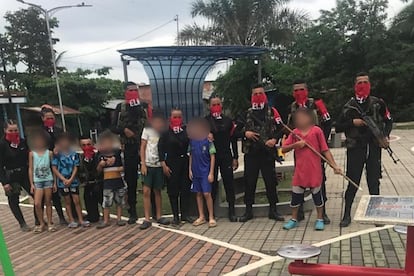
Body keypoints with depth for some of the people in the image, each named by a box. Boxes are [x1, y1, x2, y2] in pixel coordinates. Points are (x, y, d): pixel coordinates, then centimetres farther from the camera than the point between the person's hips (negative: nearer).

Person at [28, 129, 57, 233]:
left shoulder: (49, 153, 1)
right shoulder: (32, 153, 2)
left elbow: (53, 168, 5)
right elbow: (30, 169, 4)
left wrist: (55, 182, 3)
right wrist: (31, 184, 0)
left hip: (48, 180, 0)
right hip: (37, 181, 0)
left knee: (48, 203, 6)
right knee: (37, 204, -6)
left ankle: (50, 223, 16)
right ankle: (41, 223, 12)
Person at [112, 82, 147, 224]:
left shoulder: (144, 106, 7)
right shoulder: (120, 107, 11)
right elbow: (114, 128, 9)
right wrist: (124, 130, -9)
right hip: (129, 148, 2)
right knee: (130, 180, 6)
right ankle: (132, 212, 17)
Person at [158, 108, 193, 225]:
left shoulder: (187, 130, 5)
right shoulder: (166, 133, 0)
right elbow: (161, 149, -2)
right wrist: (164, 165, -8)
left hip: (185, 163, 2)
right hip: (172, 164, -2)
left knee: (186, 189, 5)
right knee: (173, 191, 3)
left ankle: (185, 214, 17)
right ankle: (175, 216, 14)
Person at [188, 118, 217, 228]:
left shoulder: (208, 140, -9)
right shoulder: (192, 141, 4)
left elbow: (212, 157, -7)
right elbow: (191, 156, 12)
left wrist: (211, 173, -10)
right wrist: (190, 169, 8)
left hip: (205, 172, -4)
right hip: (195, 172, 5)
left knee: (207, 194, -6)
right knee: (198, 194, 10)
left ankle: (211, 217, 6)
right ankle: (201, 217, 21)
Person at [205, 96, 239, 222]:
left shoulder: (228, 120, 6)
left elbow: (233, 140, 7)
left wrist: (235, 157, 4)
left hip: (226, 156, 1)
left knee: (229, 183, 2)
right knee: (212, 184, 5)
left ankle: (232, 211, 11)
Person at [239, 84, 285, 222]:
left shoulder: (272, 111, 5)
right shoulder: (247, 113, 10)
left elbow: (280, 128, 1)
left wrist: (274, 139, -14)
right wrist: (245, 133, -6)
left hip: (267, 152, -1)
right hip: (251, 153, 2)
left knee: (271, 181, 4)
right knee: (249, 181, 6)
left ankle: (273, 210, 18)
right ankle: (248, 210, 18)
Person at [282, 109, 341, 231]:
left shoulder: (317, 131, -5)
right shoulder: (295, 133, 4)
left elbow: (325, 150, -4)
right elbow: (283, 149, 3)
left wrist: (334, 165, -9)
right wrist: (295, 144, -13)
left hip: (315, 170, -3)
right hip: (300, 170, 3)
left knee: (317, 194, 9)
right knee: (296, 194, 10)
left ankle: (320, 219, 25)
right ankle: (294, 219, 25)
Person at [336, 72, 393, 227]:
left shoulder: (378, 103, 3)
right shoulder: (349, 106, 2)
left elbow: (389, 121, 13)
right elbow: (338, 127, 4)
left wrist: (386, 136, -3)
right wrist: (353, 123, -12)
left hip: (374, 148, 1)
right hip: (355, 149, -1)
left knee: (374, 182, 8)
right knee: (353, 182, 3)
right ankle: (347, 215, 14)